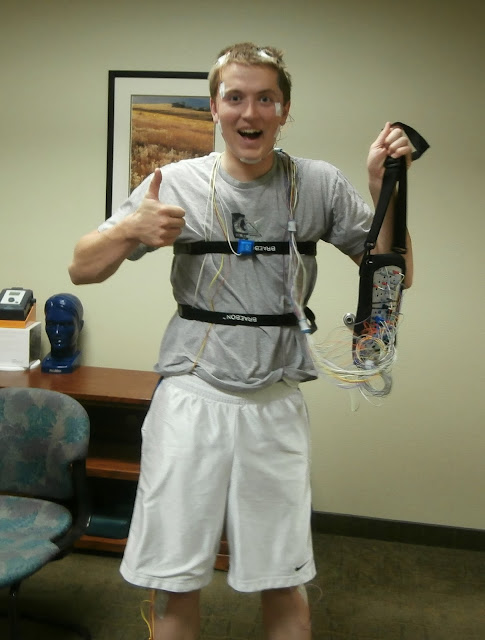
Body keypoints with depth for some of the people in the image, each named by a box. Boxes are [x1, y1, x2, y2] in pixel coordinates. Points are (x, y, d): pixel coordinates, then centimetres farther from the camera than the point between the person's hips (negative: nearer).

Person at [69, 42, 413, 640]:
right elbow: (82, 269, 2)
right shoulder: (176, 183, -1)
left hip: (276, 405, 1)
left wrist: (385, 188, -9)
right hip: (191, 396, 0)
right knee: (174, 584, 11)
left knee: (283, 585, 13)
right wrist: (131, 229, -18)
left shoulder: (320, 185, 1)